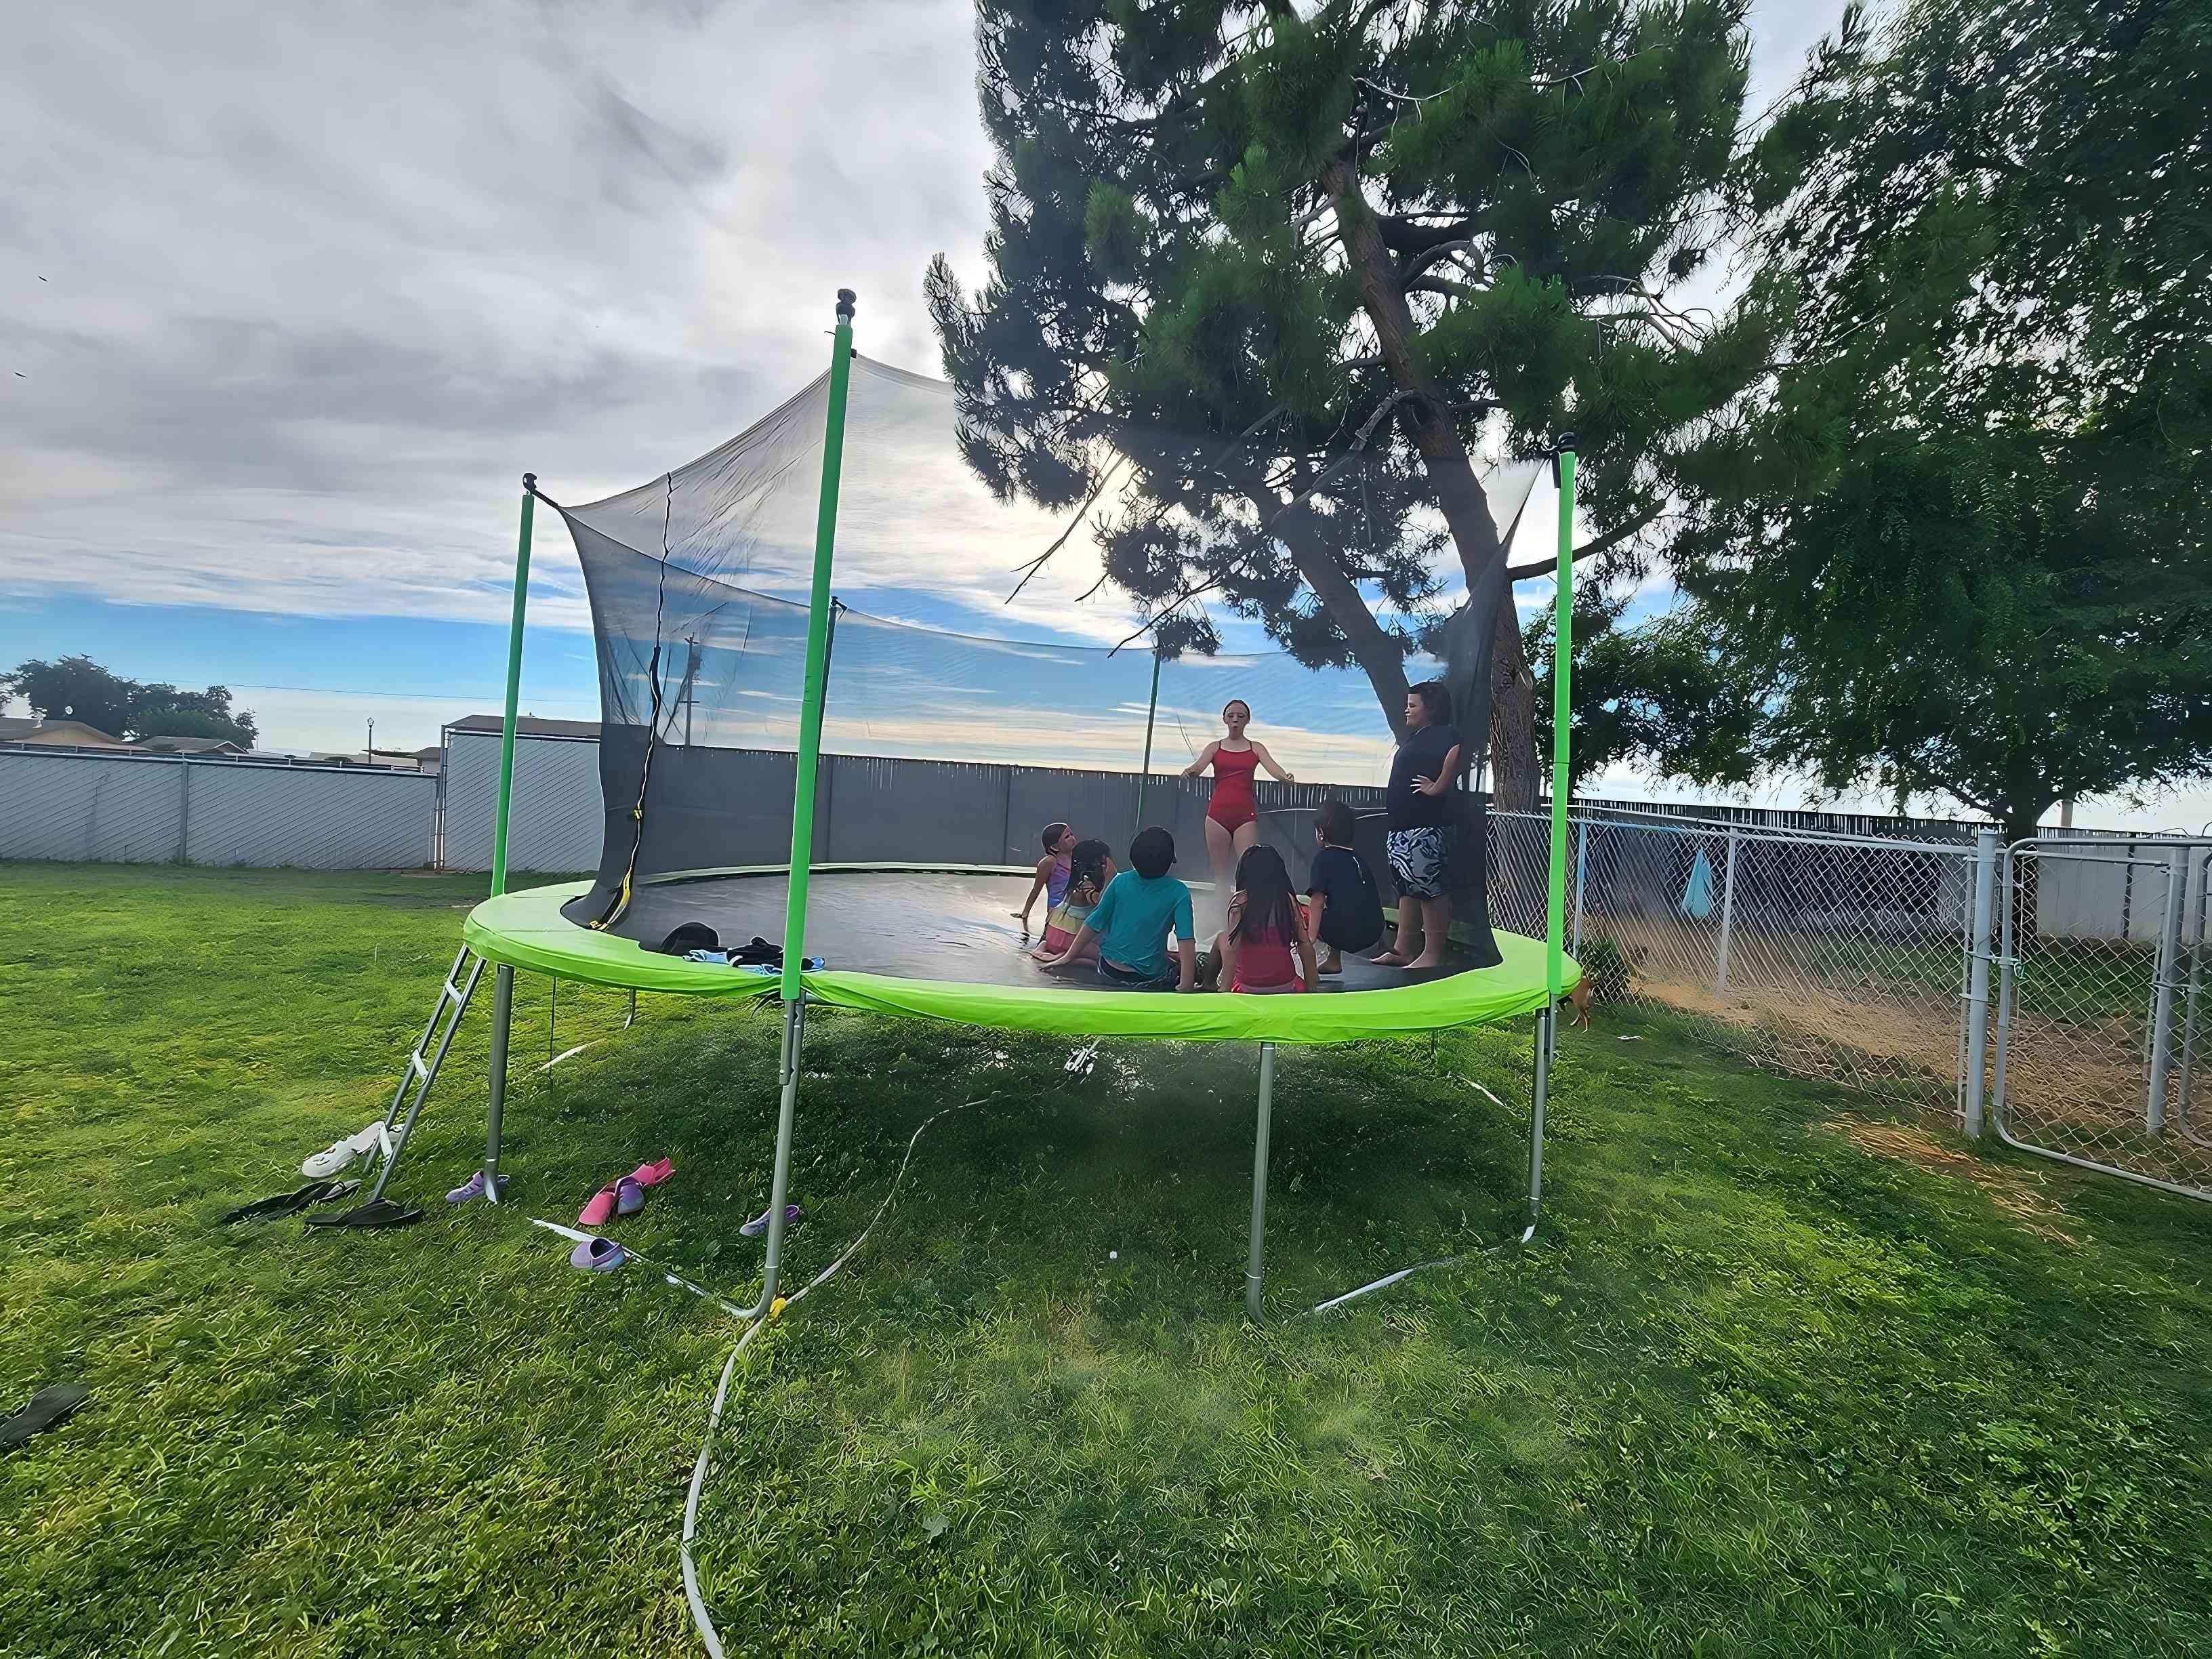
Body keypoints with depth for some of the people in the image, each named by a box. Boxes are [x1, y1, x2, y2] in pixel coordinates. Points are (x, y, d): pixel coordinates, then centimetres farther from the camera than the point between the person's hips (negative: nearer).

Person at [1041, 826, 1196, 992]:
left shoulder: (1120, 881, -5)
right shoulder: (1178, 893, -13)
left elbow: (1094, 922, -1)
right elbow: (1186, 941, -21)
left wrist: (1068, 957, 8)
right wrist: (1186, 987, -19)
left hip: (1108, 973, 3)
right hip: (1149, 981, -3)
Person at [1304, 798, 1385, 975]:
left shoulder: (1324, 856, 1)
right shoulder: (1359, 858, 20)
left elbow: (1318, 900, -9)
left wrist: (1311, 939, -11)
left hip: (1346, 932, -7)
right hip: (1374, 933, 7)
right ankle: (1334, 960, 27)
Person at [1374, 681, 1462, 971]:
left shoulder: (1442, 735, -12)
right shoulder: (1417, 738, 19)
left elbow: (1456, 754, -34)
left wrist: (1438, 788, -25)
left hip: (1427, 829, -11)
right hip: (1405, 828, 11)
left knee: (1429, 887, -7)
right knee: (1407, 887, 12)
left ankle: (1433, 955, -1)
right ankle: (1403, 950, 19)